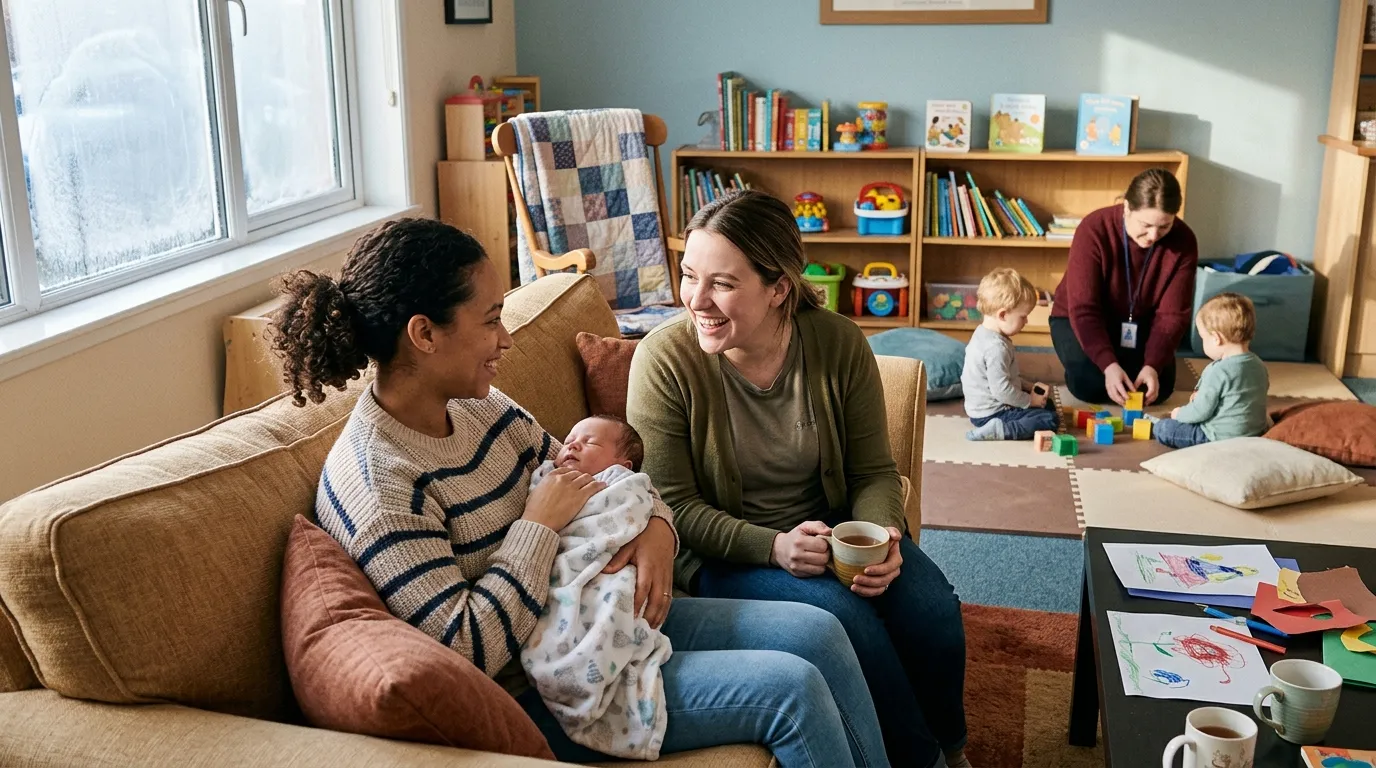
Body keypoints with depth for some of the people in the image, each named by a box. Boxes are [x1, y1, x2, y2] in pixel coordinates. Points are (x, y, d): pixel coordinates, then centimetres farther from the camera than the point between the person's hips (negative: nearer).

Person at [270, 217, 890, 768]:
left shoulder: (479, 408, 2)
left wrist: (655, 527, -7)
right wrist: (538, 525, -21)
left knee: (819, 632, 1)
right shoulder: (377, 483, -23)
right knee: (792, 688, -15)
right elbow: (466, 652, -27)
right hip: (533, 688, -8)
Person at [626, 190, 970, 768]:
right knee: (843, 614, -28)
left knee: (932, 609, -18)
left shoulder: (839, 344, -10)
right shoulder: (664, 359, -18)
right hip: (723, 552, -3)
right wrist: (773, 546, -27)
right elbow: (672, 504, -14)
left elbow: (873, 471, 0)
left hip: (828, 521, 3)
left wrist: (883, 536, -21)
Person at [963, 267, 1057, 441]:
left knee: (1047, 405, 22)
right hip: (991, 413, -10)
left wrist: (1028, 387, 11)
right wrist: (1029, 400, -13)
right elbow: (1001, 389, -27)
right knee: (1049, 419, -14)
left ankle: (997, 428, 4)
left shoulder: (983, 333, 8)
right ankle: (999, 430, -23)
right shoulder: (996, 347, -25)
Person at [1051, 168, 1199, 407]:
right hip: (1080, 320, -3)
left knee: (1159, 386, -17)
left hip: (1140, 323, 3)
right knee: (1091, 384, -25)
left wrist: (1152, 365, -33)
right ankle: (1080, 362, 10)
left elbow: (1172, 314, -17)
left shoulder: (1183, 241, -20)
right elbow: (1083, 310, -30)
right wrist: (1108, 365, -42)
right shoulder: (1094, 229, -29)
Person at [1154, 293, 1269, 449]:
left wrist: (1180, 414, 3)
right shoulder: (1259, 366, 2)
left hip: (1223, 438, -9)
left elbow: (1200, 411, -20)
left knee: (1161, 429, -4)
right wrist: (1203, 395, 20)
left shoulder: (1217, 372, -24)